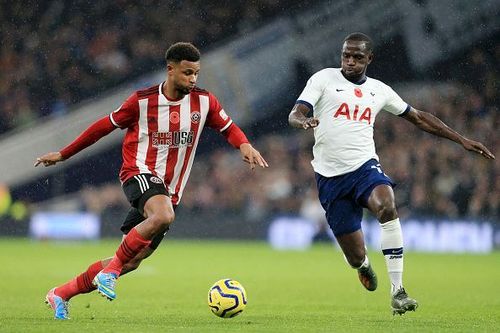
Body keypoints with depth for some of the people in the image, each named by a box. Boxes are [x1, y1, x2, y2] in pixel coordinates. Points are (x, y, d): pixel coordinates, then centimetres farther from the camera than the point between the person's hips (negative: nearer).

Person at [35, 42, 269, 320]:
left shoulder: (204, 101, 2)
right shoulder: (142, 101, -6)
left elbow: (228, 128, 15)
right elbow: (106, 126, 5)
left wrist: (245, 145, -9)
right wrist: (63, 154, 11)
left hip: (170, 191, 5)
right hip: (140, 174, -5)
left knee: (131, 262, 3)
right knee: (164, 216, -39)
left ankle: (60, 295, 18)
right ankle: (110, 270, -24)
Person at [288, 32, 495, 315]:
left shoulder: (379, 90, 13)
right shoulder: (324, 79, 4)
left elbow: (419, 118, 23)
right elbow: (295, 114, -5)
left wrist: (462, 140, 20)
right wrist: (303, 121, -31)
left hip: (365, 167, 1)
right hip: (330, 176, -1)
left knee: (387, 206, -35)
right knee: (356, 256, -3)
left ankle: (398, 291, -31)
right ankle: (364, 265, 40)